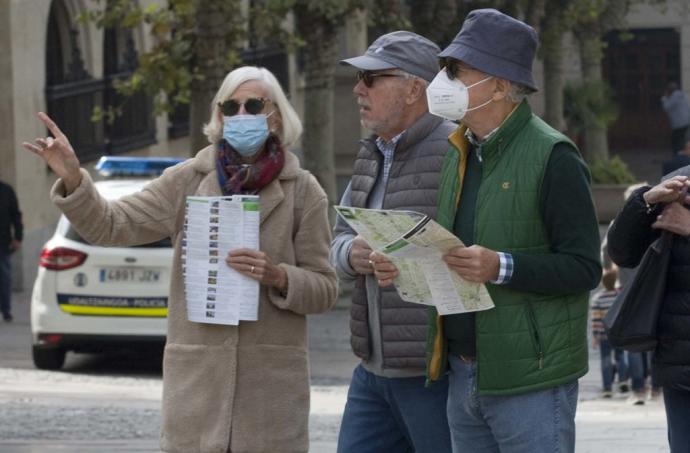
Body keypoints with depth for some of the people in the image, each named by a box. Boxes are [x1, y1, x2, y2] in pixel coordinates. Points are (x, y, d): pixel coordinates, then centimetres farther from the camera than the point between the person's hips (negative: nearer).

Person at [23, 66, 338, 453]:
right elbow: (110, 226, 1)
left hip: (272, 377, -1)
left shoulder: (303, 191, 3)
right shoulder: (189, 182, 5)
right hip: (197, 374, 1)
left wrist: (277, 276, -16)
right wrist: (72, 178, -16)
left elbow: (325, 289, 3)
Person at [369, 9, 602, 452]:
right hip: (463, 377, 8)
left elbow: (584, 267, -15)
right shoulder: (460, 154, 15)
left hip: (530, 382, -8)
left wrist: (502, 267, -27)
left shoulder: (552, 157, -11)